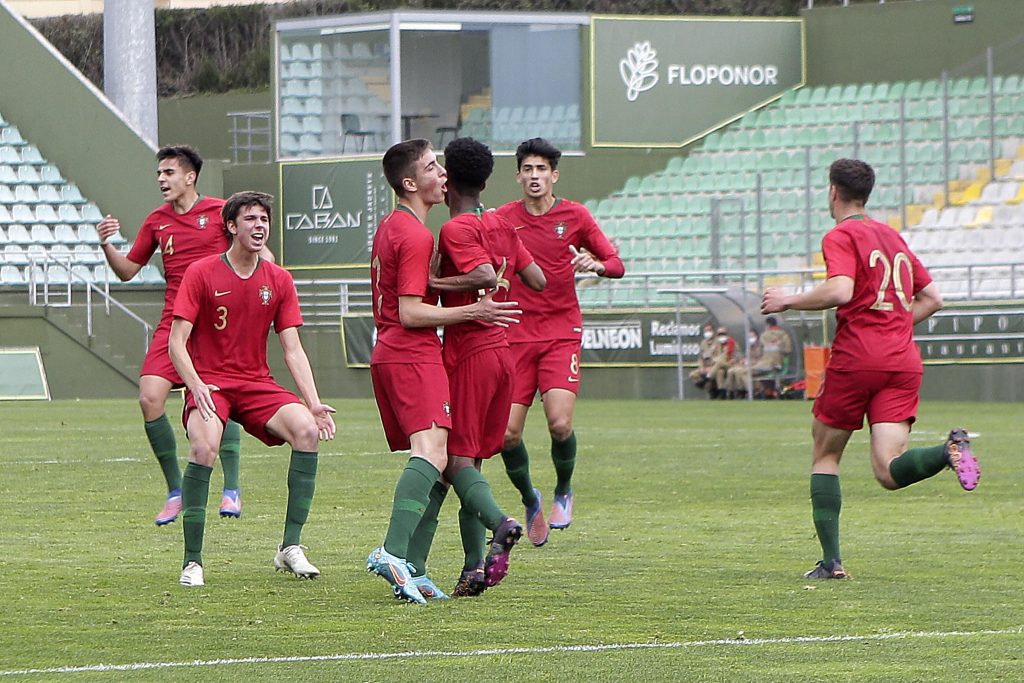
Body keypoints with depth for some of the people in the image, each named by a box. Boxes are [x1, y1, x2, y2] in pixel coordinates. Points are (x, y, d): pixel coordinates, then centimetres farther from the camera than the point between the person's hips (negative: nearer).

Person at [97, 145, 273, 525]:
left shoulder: (220, 212, 2)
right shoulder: (157, 222, 13)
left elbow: (261, 254, 6)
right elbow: (127, 271, 18)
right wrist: (107, 245, 0)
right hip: (173, 323, 4)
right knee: (150, 399, -11)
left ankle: (231, 490, -4)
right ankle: (175, 492, 1)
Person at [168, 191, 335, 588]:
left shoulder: (279, 280, 7)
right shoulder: (201, 274, -4)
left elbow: (292, 349, 6)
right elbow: (177, 343, -6)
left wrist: (313, 402, -7)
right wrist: (196, 386, -23)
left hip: (257, 384, 4)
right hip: (209, 383, -4)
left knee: (308, 430, -24)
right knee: (204, 446, -34)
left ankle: (290, 549, -16)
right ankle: (192, 562, -23)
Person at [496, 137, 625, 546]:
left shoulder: (575, 216, 3)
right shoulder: (502, 219, 4)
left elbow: (617, 264, 4)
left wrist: (596, 264, -18)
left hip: (562, 332, -1)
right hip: (516, 335, 1)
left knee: (560, 423, -18)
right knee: (507, 433, -7)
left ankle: (563, 493, 10)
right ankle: (529, 501, 20)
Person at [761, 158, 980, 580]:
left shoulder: (841, 237, -1)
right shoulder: (893, 237, 21)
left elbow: (840, 291, -18)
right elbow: (932, 299, 23)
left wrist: (788, 301, -5)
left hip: (856, 358, -5)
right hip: (904, 360, 5)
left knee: (825, 455, 13)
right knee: (889, 473, -6)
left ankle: (831, 561, 7)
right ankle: (950, 451, -35)